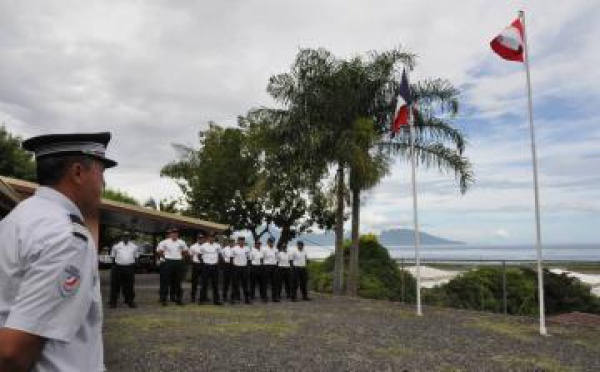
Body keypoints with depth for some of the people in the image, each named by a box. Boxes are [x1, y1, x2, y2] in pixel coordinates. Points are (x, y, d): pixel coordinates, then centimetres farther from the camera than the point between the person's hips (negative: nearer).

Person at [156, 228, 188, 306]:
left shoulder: (181, 243, 7)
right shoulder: (165, 242, -4)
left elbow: (185, 252, 20)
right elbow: (159, 251, 3)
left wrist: (180, 257, 9)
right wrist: (165, 257, 3)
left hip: (179, 263, 3)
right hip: (168, 263, -3)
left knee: (177, 282, 9)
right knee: (166, 282, -2)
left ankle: (178, 298, 17)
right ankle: (163, 299, 6)